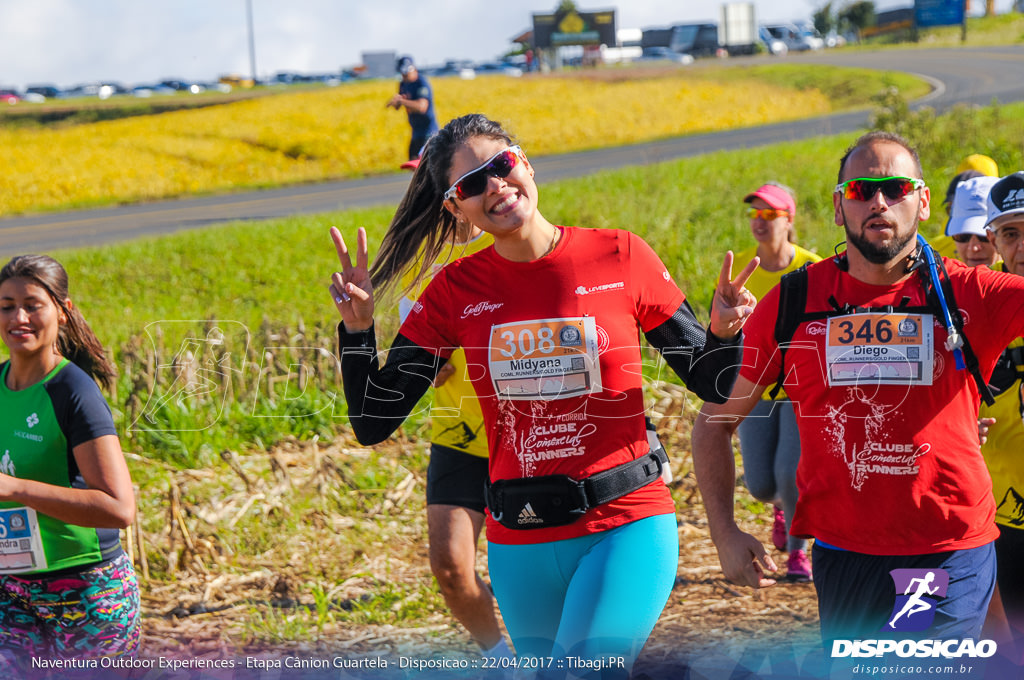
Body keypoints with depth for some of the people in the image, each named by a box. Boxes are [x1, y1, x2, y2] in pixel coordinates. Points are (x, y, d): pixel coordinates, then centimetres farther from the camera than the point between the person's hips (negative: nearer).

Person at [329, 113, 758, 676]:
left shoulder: (620, 258, -2)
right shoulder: (455, 292, 2)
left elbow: (712, 385, 7)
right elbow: (372, 423, 3)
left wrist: (724, 333, -14)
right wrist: (357, 329, -10)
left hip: (627, 528, -3)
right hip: (520, 542, 3)